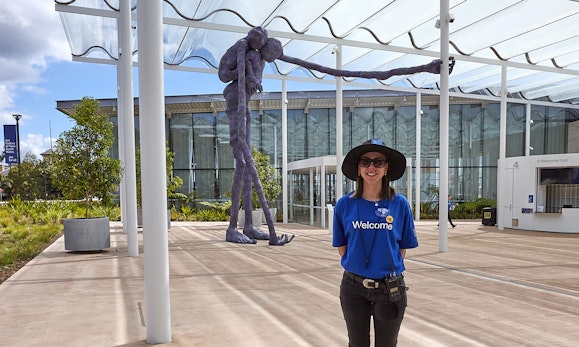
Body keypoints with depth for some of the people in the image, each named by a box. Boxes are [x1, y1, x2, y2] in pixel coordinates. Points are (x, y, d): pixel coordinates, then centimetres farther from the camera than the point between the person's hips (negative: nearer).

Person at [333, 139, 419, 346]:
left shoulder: (400, 204, -8)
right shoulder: (344, 204, -6)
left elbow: (403, 246, 1)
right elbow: (341, 246, 4)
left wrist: (390, 268, -5)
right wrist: (354, 265, -4)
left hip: (390, 288, 0)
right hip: (353, 287, 1)